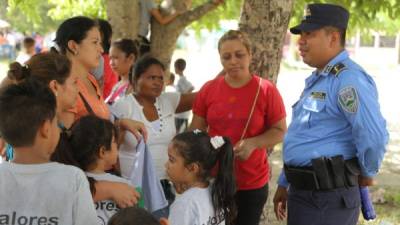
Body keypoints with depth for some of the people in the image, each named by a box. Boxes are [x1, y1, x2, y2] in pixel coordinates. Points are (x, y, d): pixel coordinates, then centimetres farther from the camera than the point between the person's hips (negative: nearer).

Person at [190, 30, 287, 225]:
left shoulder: (266, 90, -8)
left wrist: (252, 143, -20)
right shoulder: (208, 89, 0)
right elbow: (196, 131, 9)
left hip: (252, 183, -2)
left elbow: (279, 131, -3)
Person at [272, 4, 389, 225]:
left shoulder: (348, 79, -19)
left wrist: (366, 174, -11)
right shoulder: (317, 80, 15)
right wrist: (284, 183, 23)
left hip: (328, 198, -10)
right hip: (303, 191, 10)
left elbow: (374, 136, -29)